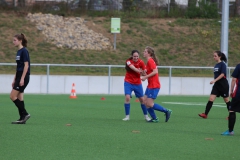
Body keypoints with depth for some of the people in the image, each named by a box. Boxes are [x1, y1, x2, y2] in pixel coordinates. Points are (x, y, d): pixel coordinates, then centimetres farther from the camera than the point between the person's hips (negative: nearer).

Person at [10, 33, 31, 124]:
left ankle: (25, 114, -7)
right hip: (19, 77, 10)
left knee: (13, 96, -11)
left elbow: (26, 65, -18)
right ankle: (22, 118, 7)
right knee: (19, 98, 6)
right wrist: (14, 80, 20)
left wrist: (22, 79, -21)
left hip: (23, 77, -10)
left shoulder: (24, 51, -12)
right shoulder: (19, 51, 16)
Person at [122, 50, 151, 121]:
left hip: (137, 83, 2)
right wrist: (140, 71, -41)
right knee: (127, 97, -16)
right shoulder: (128, 61, -12)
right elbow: (133, 68, -28)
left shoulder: (141, 62, -9)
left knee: (142, 99, 6)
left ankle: (146, 115, 21)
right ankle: (127, 116, -6)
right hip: (128, 82, -2)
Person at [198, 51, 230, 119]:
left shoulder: (222, 64, -12)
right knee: (211, 98, -5)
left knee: (226, 100, 4)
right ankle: (205, 114, -12)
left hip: (223, 85, -7)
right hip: (217, 85, 7)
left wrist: (215, 80, -27)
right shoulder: (216, 65, 11)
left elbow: (222, 74, -21)